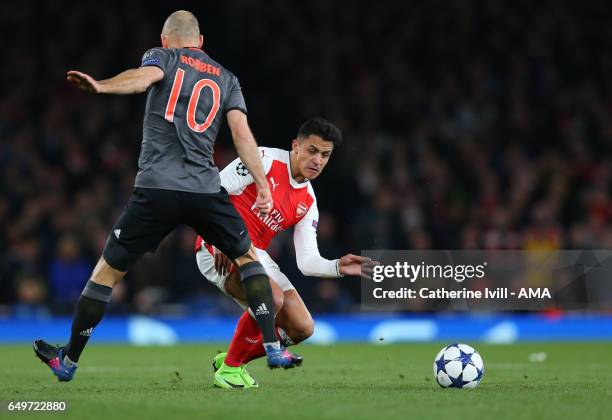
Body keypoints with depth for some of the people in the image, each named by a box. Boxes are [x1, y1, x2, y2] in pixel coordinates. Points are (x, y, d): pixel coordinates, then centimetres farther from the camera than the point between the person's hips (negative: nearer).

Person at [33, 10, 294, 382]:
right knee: (248, 257, 22)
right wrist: (263, 184, 4)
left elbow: (144, 76, -15)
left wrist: (102, 86, -33)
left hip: (156, 188, -2)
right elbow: (242, 132, 6)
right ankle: (273, 348, 13)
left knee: (108, 271, 9)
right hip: (205, 190, 2)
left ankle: (68, 361, 15)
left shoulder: (163, 56, 10)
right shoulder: (226, 78, 19)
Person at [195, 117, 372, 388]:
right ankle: (229, 368, -11)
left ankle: (230, 360, 17)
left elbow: (307, 261, 7)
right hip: (219, 251, -8)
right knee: (273, 298, -31)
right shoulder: (265, 160, -10)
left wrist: (338, 267, -12)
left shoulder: (307, 203, 9)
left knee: (302, 328, -1)